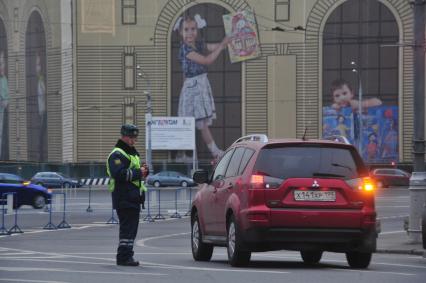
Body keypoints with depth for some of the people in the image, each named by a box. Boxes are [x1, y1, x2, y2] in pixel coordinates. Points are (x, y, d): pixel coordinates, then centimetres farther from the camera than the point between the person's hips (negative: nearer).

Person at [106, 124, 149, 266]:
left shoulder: (133, 153, 23)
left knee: (132, 228, 13)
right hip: (124, 197, -10)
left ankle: (126, 256, 20)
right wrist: (138, 173, -18)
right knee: (127, 228, -12)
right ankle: (124, 256, -11)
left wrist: (144, 171, 6)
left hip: (134, 197, 10)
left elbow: (138, 172, 30)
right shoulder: (117, 155, -10)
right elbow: (119, 174, -23)